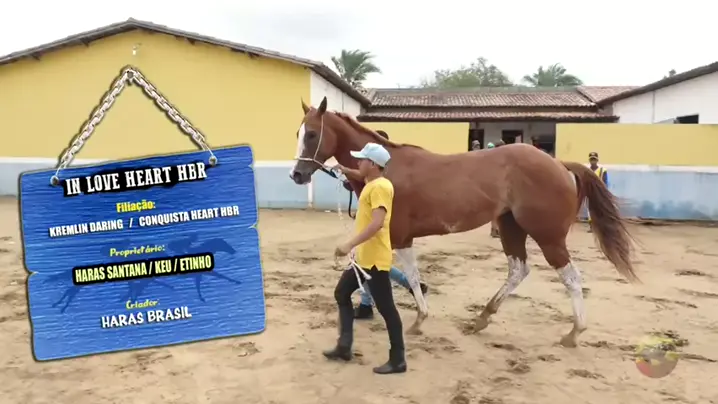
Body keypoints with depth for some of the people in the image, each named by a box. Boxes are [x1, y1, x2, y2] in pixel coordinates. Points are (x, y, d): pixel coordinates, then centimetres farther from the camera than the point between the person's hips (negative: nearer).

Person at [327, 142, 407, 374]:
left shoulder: (380, 187, -19)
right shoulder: (371, 185, 11)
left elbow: (377, 223, -32)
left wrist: (349, 245, -35)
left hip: (375, 259, -11)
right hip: (363, 256, 11)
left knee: (386, 308, -1)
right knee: (342, 293, 18)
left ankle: (397, 360, 11)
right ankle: (344, 346, 27)